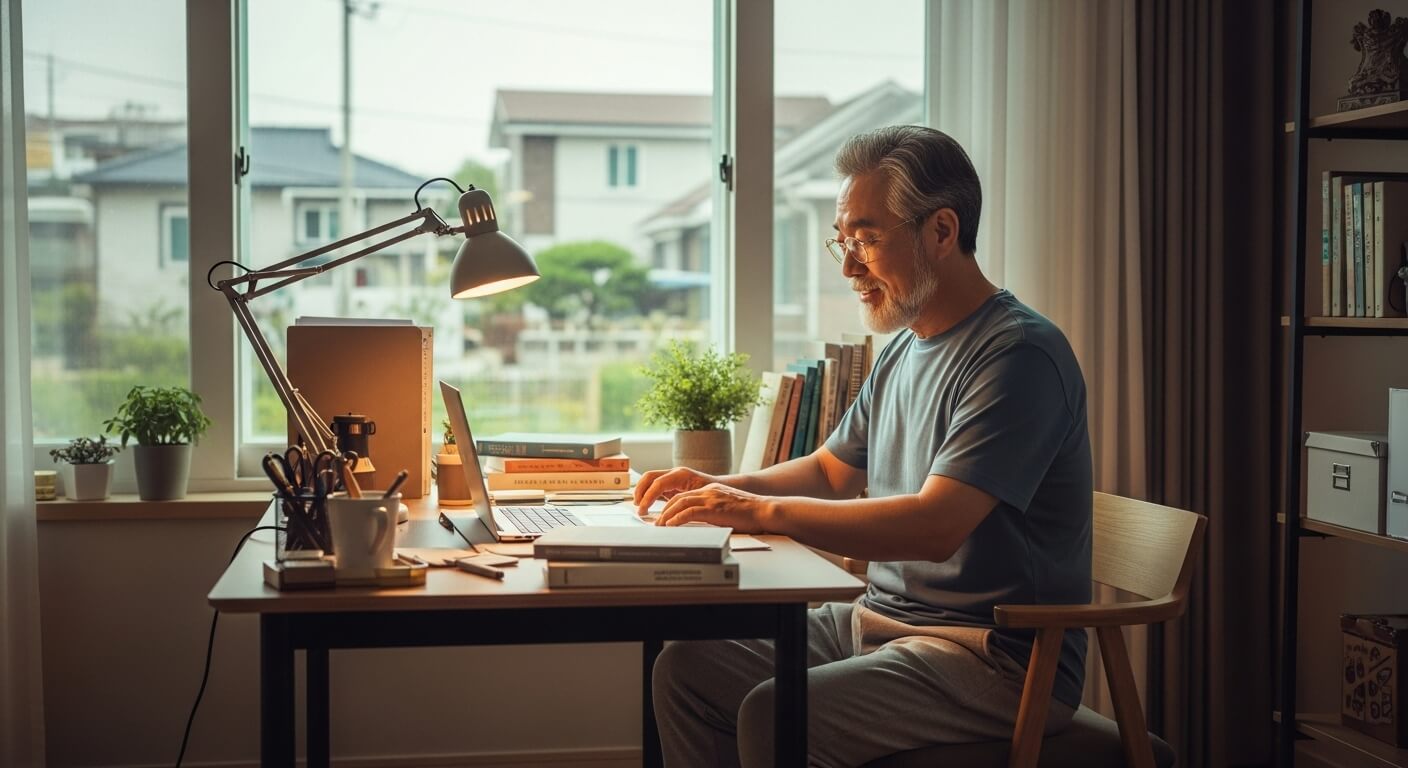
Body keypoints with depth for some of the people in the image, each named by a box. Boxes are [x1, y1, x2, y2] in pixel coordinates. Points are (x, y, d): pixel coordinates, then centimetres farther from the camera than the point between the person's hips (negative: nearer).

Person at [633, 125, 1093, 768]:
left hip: (997, 657, -9)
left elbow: (935, 525, -27)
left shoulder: (1019, 354, -17)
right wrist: (722, 488, 6)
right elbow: (832, 471, 25)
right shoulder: (901, 351, 13)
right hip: (879, 619, 9)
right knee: (687, 666, -3)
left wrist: (761, 511, -22)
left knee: (773, 716, -28)